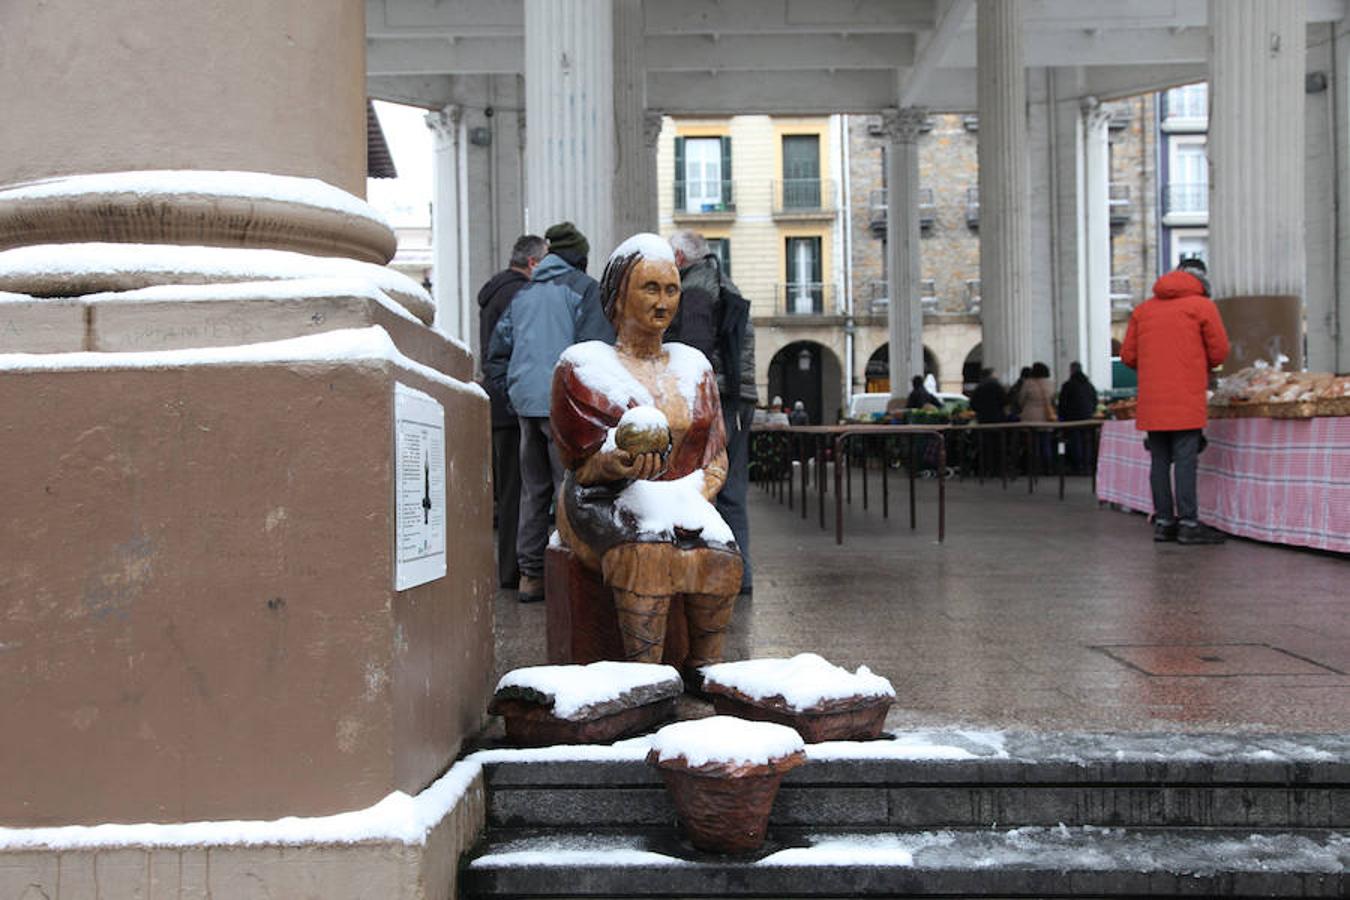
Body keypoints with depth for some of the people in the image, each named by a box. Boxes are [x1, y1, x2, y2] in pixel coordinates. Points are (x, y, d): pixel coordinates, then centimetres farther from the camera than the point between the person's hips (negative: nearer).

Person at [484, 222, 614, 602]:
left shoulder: (523, 293, 17)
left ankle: (530, 574, 15)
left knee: (533, 489, 13)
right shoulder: (583, 288, -2)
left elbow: (496, 352, 18)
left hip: (526, 403, 6)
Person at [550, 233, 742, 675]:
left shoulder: (693, 365, 18)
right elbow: (581, 463, -2)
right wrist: (617, 464, -26)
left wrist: (695, 501, -7)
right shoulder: (583, 365, 5)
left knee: (720, 554, -29)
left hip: (682, 504, 3)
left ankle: (704, 670, -19)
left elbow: (717, 456, 14)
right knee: (649, 550, -36)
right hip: (603, 505, -3)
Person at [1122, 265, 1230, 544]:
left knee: (1160, 460, 7)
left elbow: (1128, 356, 12)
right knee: (1185, 460, -5)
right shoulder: (1203, 306, 4)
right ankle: (1188, 524, -5)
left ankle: (1163, 521, 9)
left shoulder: (1142, 309, 16)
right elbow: (1219, 351, 2)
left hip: (1151, 402, 4)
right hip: (1186, 401, -4)